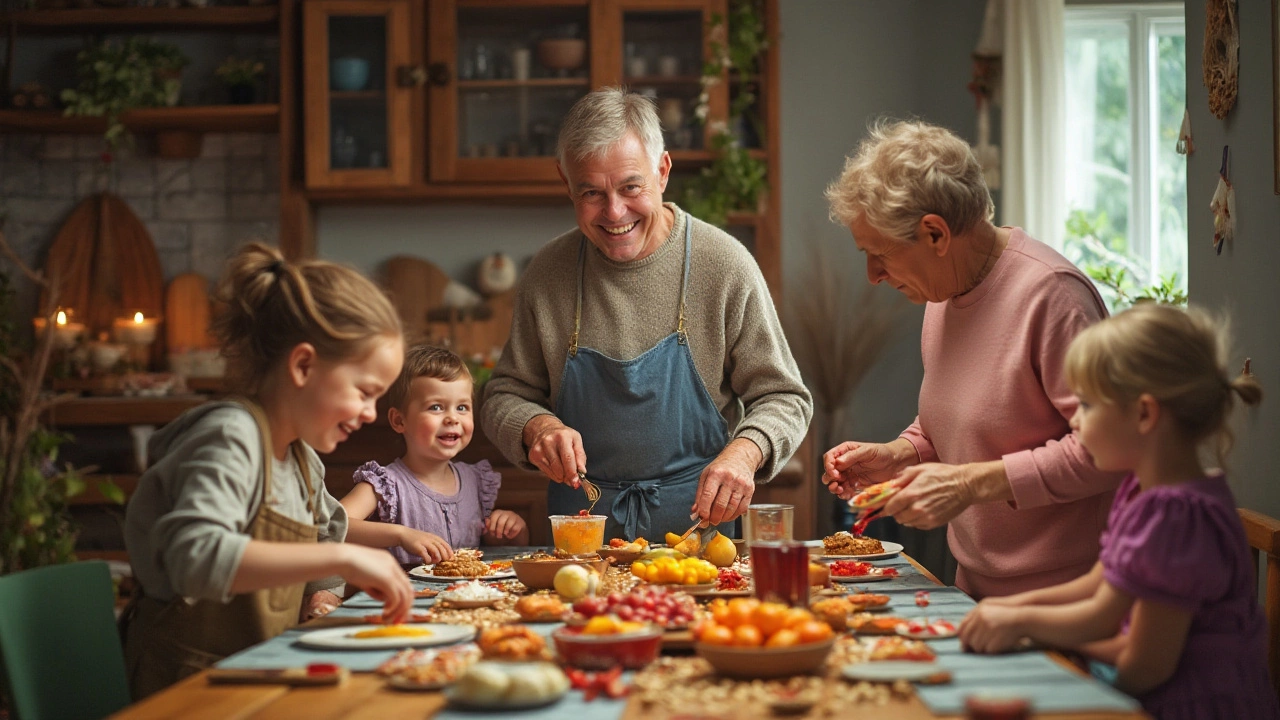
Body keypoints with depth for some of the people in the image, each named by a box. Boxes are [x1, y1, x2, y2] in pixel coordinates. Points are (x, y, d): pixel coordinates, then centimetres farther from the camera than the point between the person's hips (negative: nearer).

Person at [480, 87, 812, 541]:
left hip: (696, 515, -2)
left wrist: (744, 452, -20)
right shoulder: (547, 272, 3)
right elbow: (505, 396, 11)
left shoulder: (723, 264, -4)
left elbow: (783, 399, 0)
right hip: (580, 515, 2)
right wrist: (537, 427, -11)